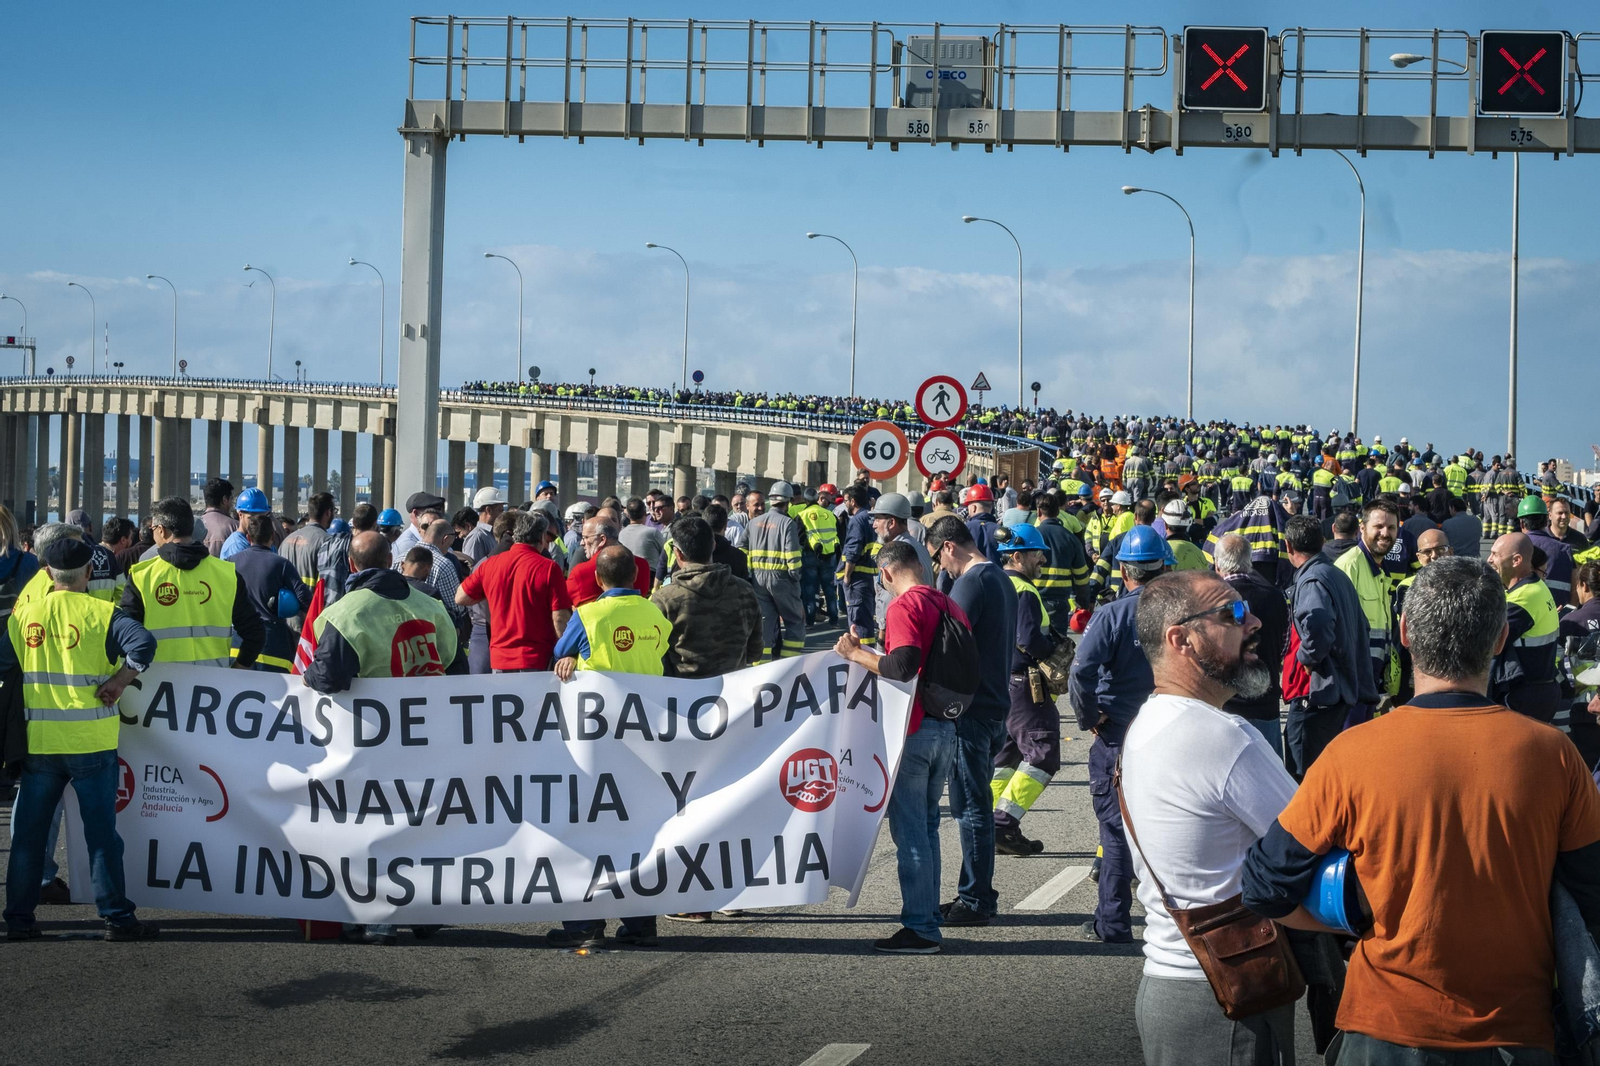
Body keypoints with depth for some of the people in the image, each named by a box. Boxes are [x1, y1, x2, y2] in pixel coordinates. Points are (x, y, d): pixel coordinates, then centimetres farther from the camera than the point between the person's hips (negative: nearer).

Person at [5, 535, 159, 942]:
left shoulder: (20, 615, 5)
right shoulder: (100, 613, -7)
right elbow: (143, 643, -22)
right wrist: (119, 680, -11)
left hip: (37, 744, 3)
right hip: (91, 744, -3)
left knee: (28, 833, 11)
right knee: (102, 832, 2)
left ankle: (18, 918, 14)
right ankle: (117, 917, 4)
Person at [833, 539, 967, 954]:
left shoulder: (904, 606, -13)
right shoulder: (949, 605, 12)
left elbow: (903, 665, -25)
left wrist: (857, 654, -13)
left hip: (914, 729, -8)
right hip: (948, 728, 8)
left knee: (909, 829, -3)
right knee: (926, 826, 16)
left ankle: (920, 928, -1)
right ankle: (928, 921, 20)